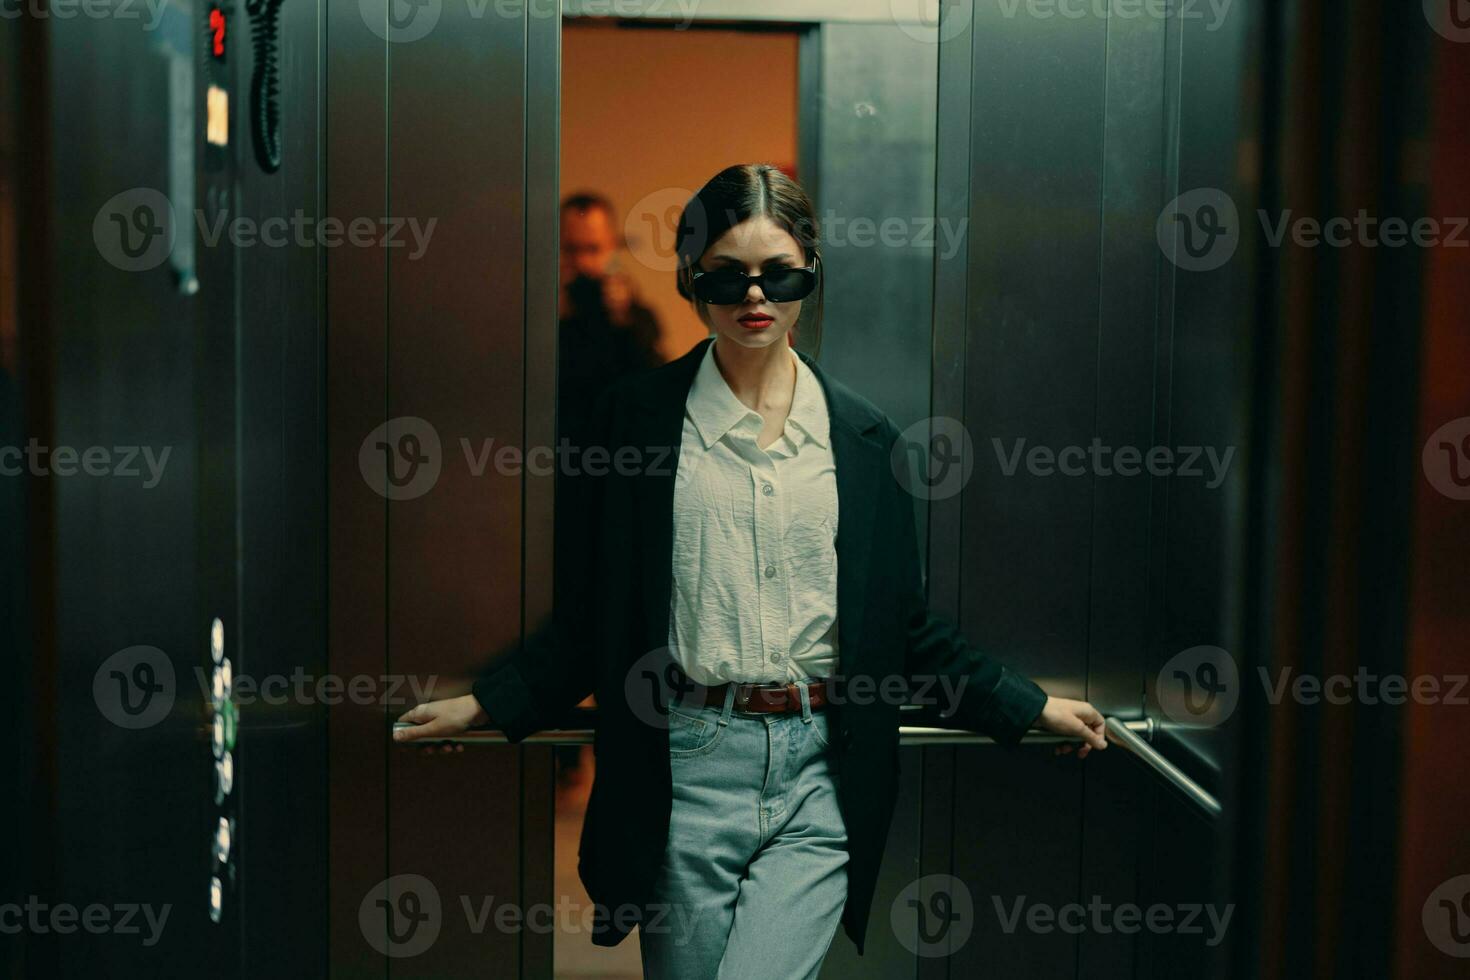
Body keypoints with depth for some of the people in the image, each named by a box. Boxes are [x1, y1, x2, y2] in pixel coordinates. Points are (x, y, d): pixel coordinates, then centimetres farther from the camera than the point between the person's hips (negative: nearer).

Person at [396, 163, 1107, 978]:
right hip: (686, 766, 0)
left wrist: (1030, 706, 13)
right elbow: (597, 613, 9)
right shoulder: (640, 414, 4)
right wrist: (486, 702, 2)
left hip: (819, 771, 0)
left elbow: (905, 624, 13)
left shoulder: (862, 435, 8)